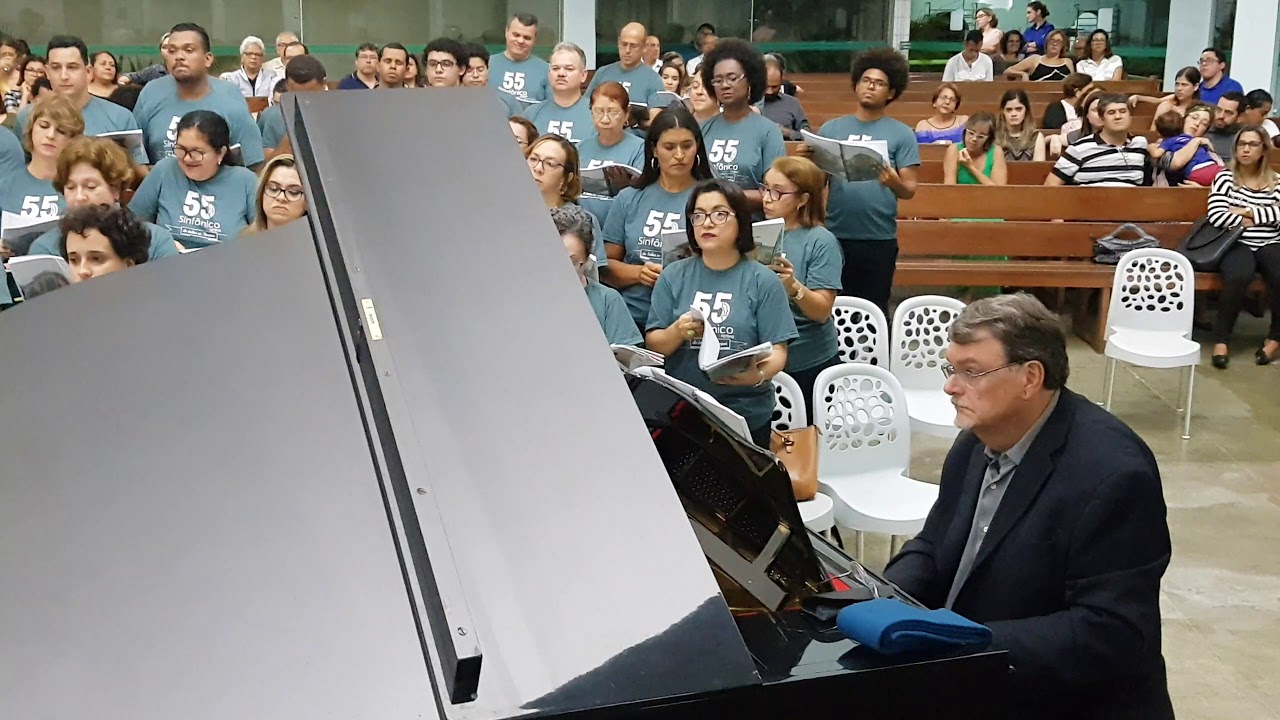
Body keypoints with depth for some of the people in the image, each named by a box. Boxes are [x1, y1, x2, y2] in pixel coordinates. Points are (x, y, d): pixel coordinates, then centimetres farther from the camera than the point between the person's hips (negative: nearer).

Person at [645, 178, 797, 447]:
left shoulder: (763, 281, -3)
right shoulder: (673, 276, 4)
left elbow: (777, 351, -7)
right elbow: (653, 345, 2)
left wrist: (758, 375, -28)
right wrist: (677, 332, -19)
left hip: (747, 416, -1)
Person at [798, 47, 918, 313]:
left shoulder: (902, 134, 2)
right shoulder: (831, 128, 8)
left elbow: (909, 190, -2)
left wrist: (894, 182, -24)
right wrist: (805, 160, -14)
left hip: (879, 239, -2)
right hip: (834, 235, 2)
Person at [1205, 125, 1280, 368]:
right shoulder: (1225, 178, 6)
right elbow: (1216, 216, -7)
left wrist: (1246, 212, -5)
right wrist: (1251, 222, -2)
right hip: (1237, 243, -2)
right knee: (1239, 276, -38)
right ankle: (1221, 338, -18)